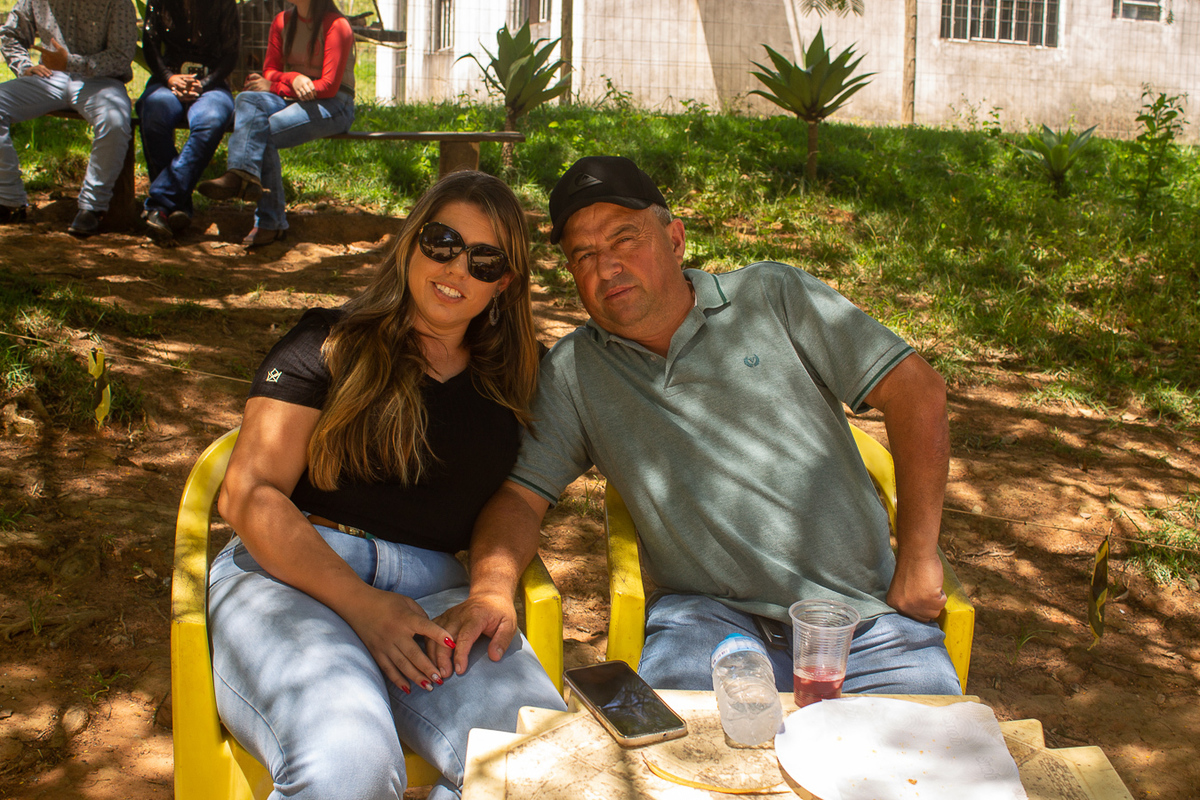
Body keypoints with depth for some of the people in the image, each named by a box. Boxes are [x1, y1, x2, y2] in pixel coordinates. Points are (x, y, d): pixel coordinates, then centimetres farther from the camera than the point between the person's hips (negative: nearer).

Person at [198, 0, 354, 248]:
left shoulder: (336, 26, -8)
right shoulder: (282, 22, 11)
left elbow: (328, 86, -13)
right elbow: (270, 71, 9)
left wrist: (274, 87, -12)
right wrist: (293, 78, -15)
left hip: (332, 105, -5)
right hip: (290, 98, 5)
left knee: (265, 132, -29)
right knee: (248, 100, -28)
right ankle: (245, 175, -40)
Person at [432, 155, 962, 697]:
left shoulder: (773, 296, 5)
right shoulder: (569, 373, 9)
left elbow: (917, 390, 3)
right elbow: (520, 495, 5)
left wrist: (917, 557, -5)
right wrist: (491, 588, -19)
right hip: (711, 612, -1)